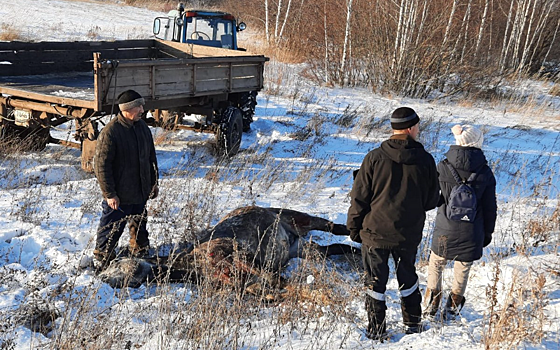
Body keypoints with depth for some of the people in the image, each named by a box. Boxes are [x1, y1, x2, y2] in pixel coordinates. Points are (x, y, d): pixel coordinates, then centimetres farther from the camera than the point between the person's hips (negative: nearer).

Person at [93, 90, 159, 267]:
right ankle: (103, 262, 20)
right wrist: (109, 194, -18)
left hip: (141, 193, 7)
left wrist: (153, 182, 16)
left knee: (139, 226, 21)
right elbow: (101, 166, -18)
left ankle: (141, 252, 39)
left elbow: (151, 157, 17)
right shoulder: (110, 132, -19)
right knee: (111, 229, 3)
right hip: (118, 197, -7)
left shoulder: (143, 127, 5)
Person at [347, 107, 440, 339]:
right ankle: (413, 324, 32)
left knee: (375, 281, 10)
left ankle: (376, 329, 17)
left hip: (375, 232, -2)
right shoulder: (425, 160, -7)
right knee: (407, 277, 21)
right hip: (409, 234, 2)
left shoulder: (375, 157, -12)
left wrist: (354, 228, 4)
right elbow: (432, 200, 3)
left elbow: (359, 198, -8)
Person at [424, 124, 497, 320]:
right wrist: (487, 232, 12)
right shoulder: (485, 172, -7)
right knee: (462, 270, 16)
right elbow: (490, 207, 1)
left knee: (436, 264, 19)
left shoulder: (442, 167, -13)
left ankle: (431, 304, 24)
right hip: (471, 234, 1)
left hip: (445, 231, -1)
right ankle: (452, 308, 23)